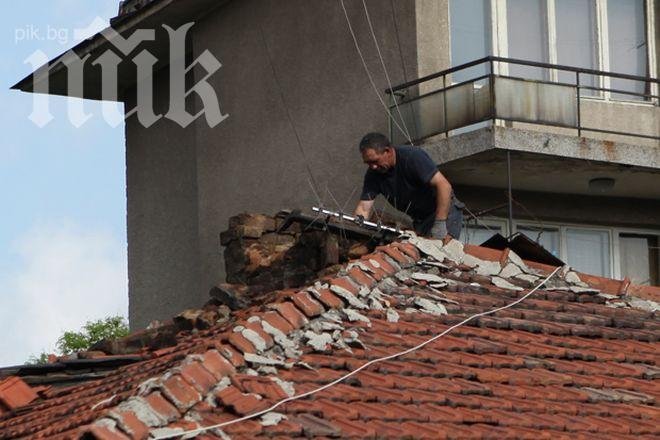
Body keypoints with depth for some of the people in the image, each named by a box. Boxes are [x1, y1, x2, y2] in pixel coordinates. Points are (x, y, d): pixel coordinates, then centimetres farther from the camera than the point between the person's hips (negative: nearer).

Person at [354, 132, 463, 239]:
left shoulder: (413, 157, -23)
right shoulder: (373, 174, -6)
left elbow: (444, 186, -30)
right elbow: (364, 207, -9)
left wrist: (439, 225, -35)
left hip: (445, 211, -6)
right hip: (419, 220, 6)